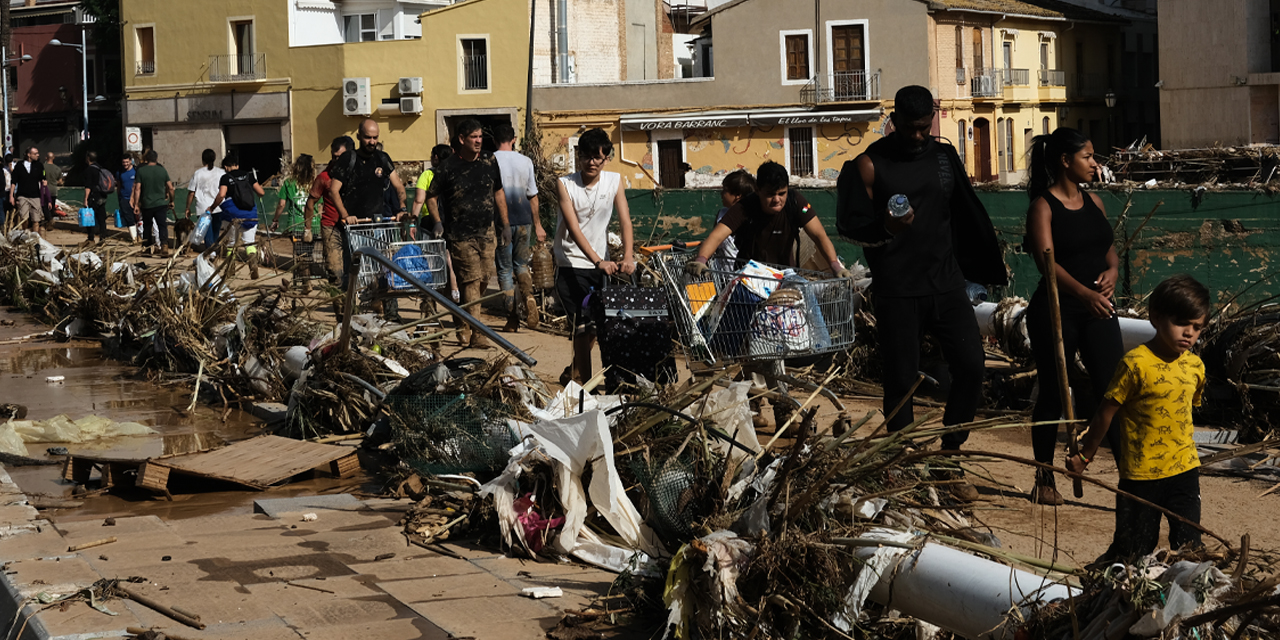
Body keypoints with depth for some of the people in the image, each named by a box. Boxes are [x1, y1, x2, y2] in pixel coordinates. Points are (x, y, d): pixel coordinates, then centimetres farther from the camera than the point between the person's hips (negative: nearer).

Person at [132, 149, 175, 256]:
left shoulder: (141, 170, -4)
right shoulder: (162, 170, -1)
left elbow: (137, 189, -7)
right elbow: (170, 188, 2)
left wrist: (136, 204, -3)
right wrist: (171, 201, 17)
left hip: (146, 204, 0)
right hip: (161, 203, 0)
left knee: (147, 226, 17)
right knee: (162, 226, -4)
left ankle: (148, 247, 27)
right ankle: (164, 246, -21)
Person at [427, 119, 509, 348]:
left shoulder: (489, 162, 5)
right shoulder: (448, 166, -7)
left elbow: (498, 193, 16)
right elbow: (431, 197, 4)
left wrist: (505, 224, 14)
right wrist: (438, 222, -8)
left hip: (485, 232, 5)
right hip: (460, 235, -5)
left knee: (483, 279, 8)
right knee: (471, 282, -10)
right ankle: (476, 334, -10)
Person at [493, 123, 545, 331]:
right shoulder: (525, 161, 4)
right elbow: (533, 196, 8)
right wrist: (537, 225, 16)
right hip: (523, 220, 3)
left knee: (504, 269, 5)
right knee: (521, 264, 17)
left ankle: (512, 317, 2)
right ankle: (528, 295, -12)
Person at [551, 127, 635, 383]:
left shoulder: (614, 181, 1)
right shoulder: (565, 184, -9)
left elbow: (624, 220, -6)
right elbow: (573, 228, -18)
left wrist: (627, 257, -24)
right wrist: (598, 261, -30)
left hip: (601, 265, 4)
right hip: (572, 264, -4)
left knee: (593, 326, 9)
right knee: (583, 326, -11)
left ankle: (572, 375, 29)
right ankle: (580, 380, -1)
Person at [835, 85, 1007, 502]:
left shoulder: (944, 156, 10)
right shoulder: (871, 164, -4)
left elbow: (967, 213, 20)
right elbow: (850, 226, -5)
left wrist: (993, 265, 22)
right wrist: (886, 227, -24)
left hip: (946, 284, 4)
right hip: (897, 292, -4)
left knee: (971, 367, -3)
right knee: (901, 382, 0)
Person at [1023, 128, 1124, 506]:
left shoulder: (1094, 203, 11)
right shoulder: (1043, 206, -8)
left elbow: (1110, 250, 14)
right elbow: (1047, 261, -19)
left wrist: (1112, 271, -10)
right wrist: (1084, 293, -34)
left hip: (1098, 308, 5)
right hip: (1057, 309, -5)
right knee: (1053, 394, 4)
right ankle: (1044, 480, 18)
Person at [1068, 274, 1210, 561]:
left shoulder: (1195, 366, 2)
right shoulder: (1136, 363, -16)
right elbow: (1107, 413, -8)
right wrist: (1085, 455, 1)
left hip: (1184, 470, 5)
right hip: (1140, 473, -5)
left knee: (1188, 546, 6)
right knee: (1133, 552, 2)